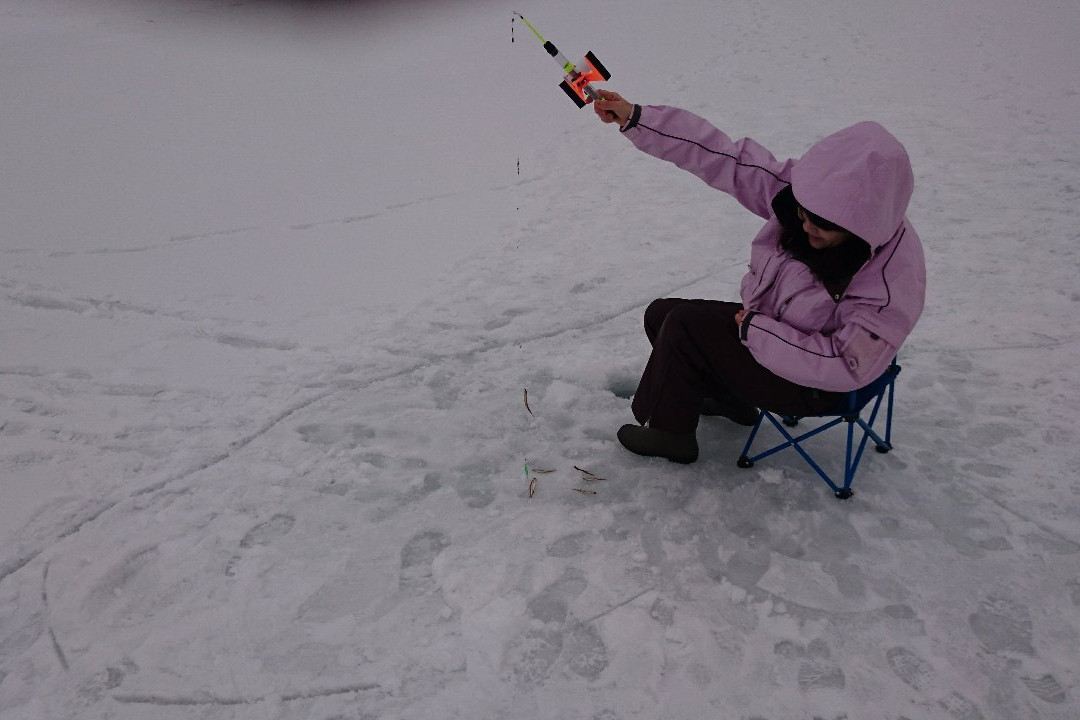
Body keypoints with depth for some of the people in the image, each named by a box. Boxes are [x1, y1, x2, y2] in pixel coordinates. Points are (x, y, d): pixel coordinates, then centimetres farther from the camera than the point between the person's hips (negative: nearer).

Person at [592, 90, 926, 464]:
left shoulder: (896, 277, -31)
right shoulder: (803, 189, -17)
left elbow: (847, 366, -28)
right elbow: (720, 156, -16)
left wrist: (756, 330, -26)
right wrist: (634, 117, -19)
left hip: (814, 385, -7)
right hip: (762, 323, 8)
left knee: (686, 324, -21)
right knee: (660, 314, 8)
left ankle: (669, 432, 2)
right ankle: (731, 399, 28)